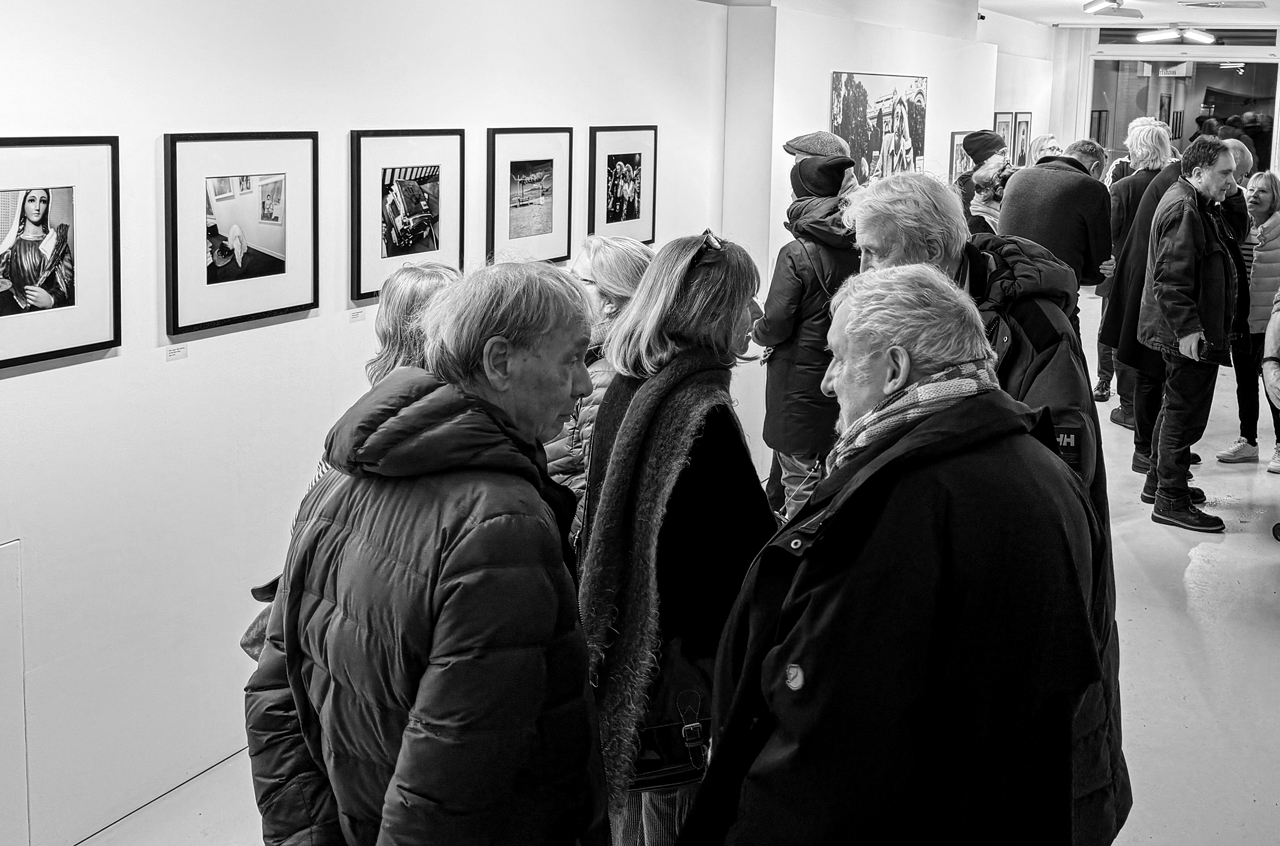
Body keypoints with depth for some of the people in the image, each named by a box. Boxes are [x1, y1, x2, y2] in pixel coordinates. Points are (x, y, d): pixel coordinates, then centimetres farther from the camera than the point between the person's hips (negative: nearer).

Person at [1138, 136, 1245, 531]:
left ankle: (1159, 482, 32)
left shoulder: (1197, 205, 15)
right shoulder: (1183, 209, -19)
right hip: (1189, 334, -11)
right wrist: (1187, 329, -28)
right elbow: (1170, 277, -26)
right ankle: (1171, 501, 2)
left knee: (1176, 408, 20)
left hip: (1189, 333, 11)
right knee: (1185, 414, -5)